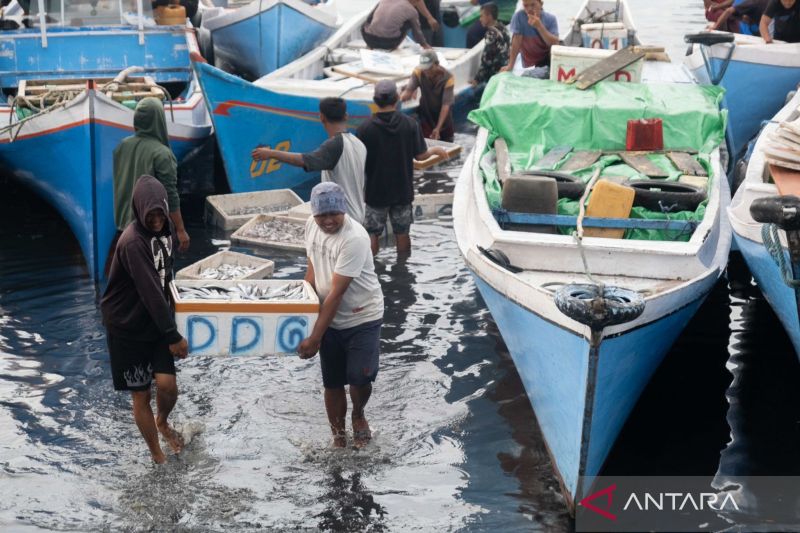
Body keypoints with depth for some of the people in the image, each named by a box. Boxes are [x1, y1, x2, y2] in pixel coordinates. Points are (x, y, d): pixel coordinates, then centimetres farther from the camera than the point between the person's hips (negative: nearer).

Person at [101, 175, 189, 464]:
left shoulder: (163, 231, 0)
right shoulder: (133, 242, -26)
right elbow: (150, 292, -27)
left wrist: (170, 330, 10)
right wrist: (173, 336, -24)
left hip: (156, 322, 6)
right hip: (127, 327, -6)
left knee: (167, 385, -7)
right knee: (141, 395, 4)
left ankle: (162, 422, 27)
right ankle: (158, 456, 21)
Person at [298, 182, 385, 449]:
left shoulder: (354, 239, -28)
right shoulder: (311, 225, -6)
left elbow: (336, 294, -28)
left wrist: (314, 338, -26)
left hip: (363, 319, -5)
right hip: (330, 318, 5)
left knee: (360, 377, -11)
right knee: (332, 382, 8)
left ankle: (358, 415, 23)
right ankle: (338, 435, 27)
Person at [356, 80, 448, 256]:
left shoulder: (365, 128, -14)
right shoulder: (410, 124, -9)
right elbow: (421, 155, -5)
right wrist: (436, 150, 16)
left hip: (376, 190, -2)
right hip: (403, 189, 2)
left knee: (372, 234, 9)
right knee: (402, 233, 15)